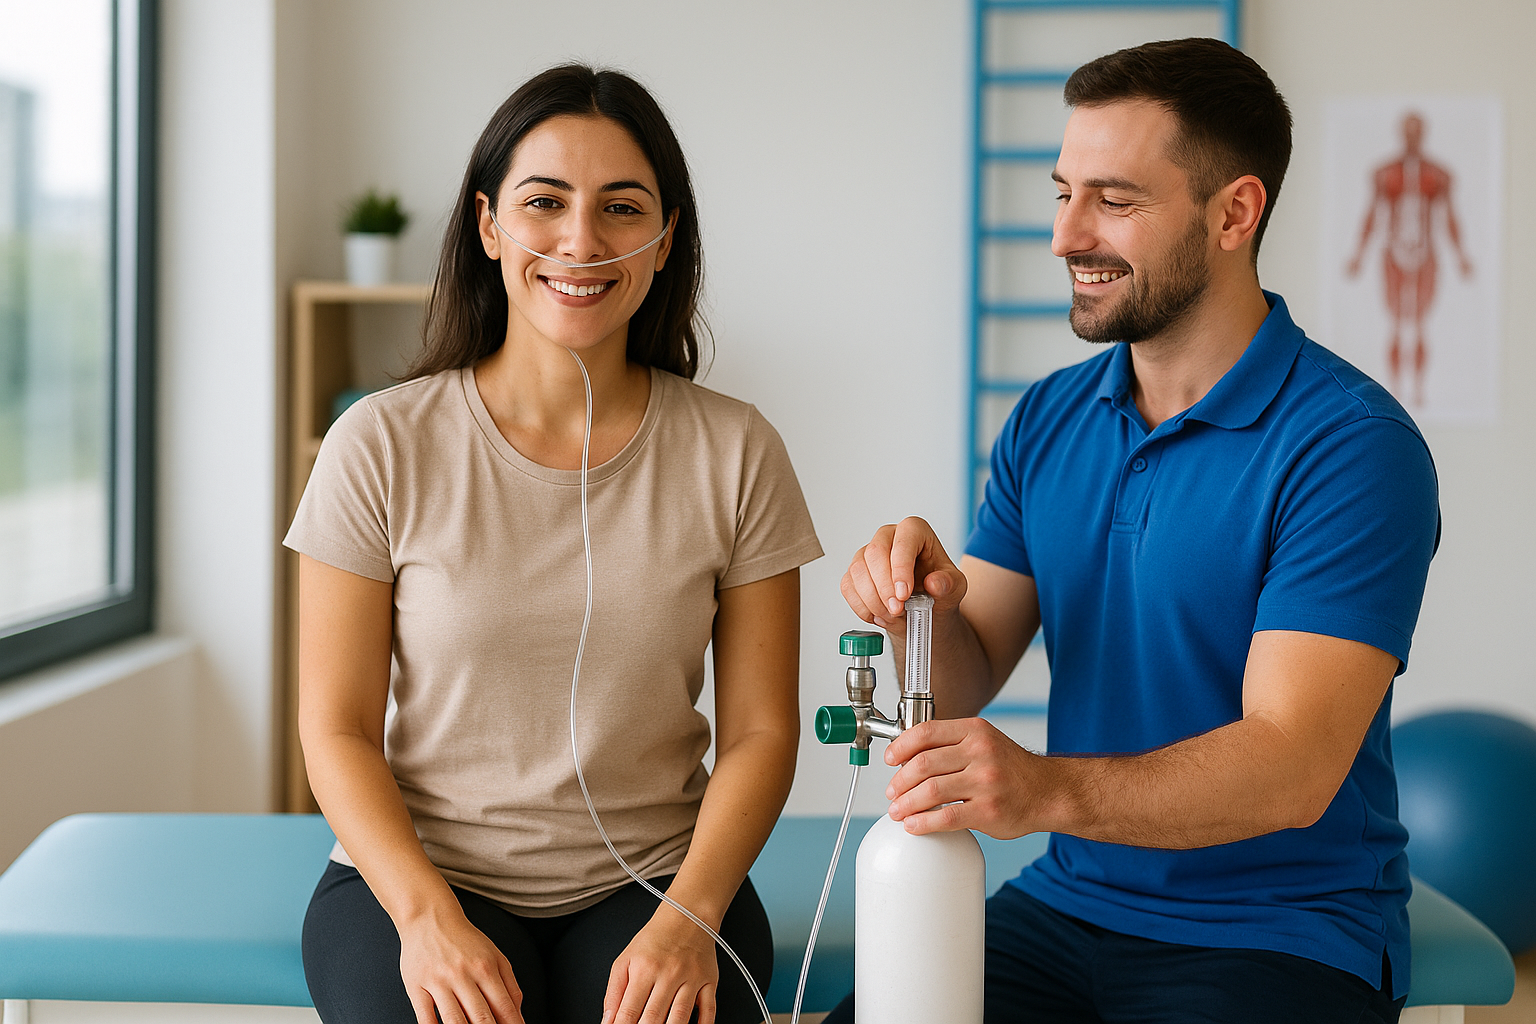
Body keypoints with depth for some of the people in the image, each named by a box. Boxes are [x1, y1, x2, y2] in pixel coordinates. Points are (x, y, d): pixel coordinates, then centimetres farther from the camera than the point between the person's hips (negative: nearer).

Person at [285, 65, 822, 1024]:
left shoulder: (735, 452, 0)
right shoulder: (381, 446, -3)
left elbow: (760, 730, 2)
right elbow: (338, 730, -1)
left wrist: (689, 916, -13)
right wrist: (429, 917, -16)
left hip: (651, 879, 1)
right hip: (418, 872, -1)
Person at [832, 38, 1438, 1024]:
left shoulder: (1352, 444, -14)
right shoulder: (1048, 421, 7)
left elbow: (1291, 769, -23)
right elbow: (964, 686, 6)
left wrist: (1048, 788, -38)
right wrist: (928, 609, -18)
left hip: (1284, 942, -5)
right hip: (1070, 902, 5)